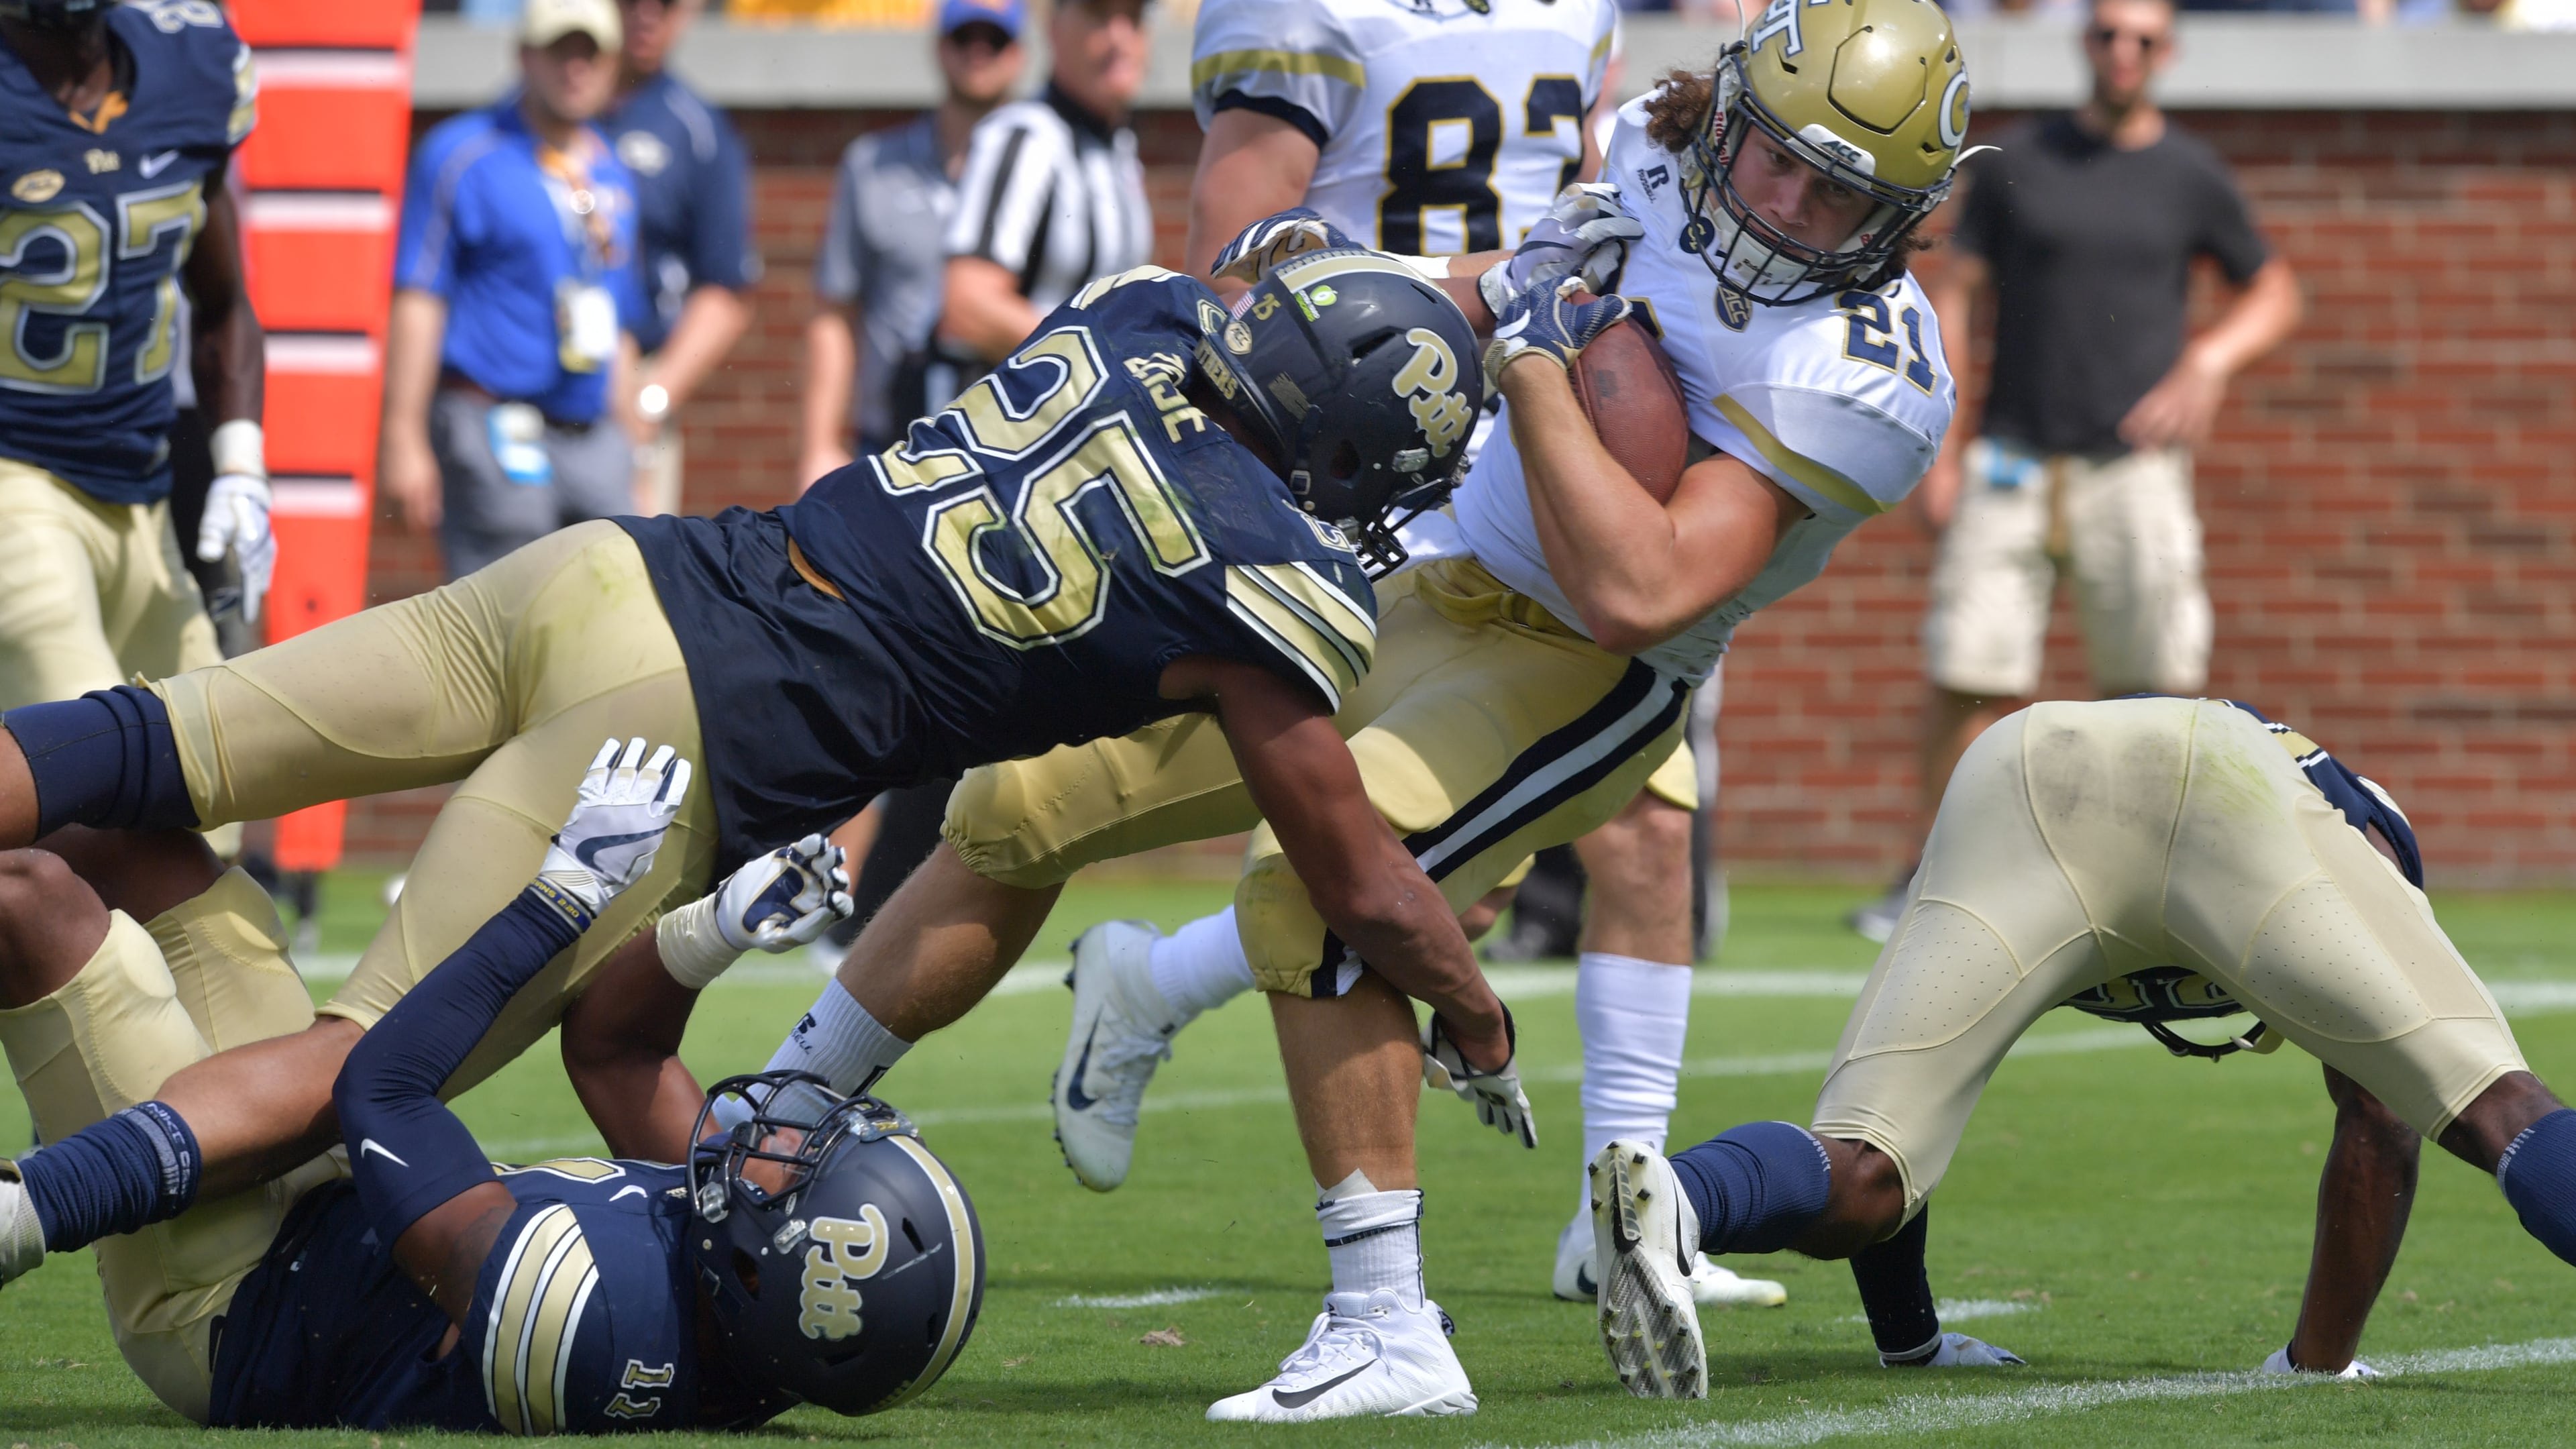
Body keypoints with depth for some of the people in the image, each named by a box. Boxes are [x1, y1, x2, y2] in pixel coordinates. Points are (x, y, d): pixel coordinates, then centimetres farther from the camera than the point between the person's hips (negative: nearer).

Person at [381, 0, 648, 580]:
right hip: (494, 434, -7)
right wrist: (403, 438, -13)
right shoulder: (463, 156, -2)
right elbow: (417, 301, -7)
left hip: (593, 438, 7)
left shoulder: (612, 175, 19)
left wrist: (624, 455, 21)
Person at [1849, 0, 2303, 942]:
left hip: (2134, 466, 0)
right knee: (1970, 677, -6)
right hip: (2013, 464, 0)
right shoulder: (2017, 164, 6)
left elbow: (2274, 295, 15)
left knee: (2155, 681, -9)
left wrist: (2209, 363, -5)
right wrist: (1940, 450, 1)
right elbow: (1955, 296, 7)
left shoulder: (2191, 177, 7)